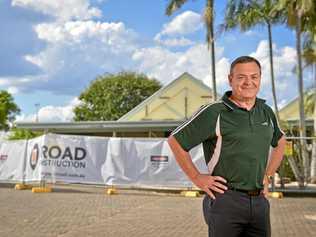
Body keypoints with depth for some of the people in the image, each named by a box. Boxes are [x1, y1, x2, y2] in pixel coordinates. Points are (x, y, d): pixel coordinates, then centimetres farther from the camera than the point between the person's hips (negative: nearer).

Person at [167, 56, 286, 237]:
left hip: (260, 201, 6)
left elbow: (280, 142, 29)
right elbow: (175, 141, -5)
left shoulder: (266, 112, 10)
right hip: (226, 200, -5)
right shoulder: (213, 113, -9)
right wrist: (197, 178, -4)